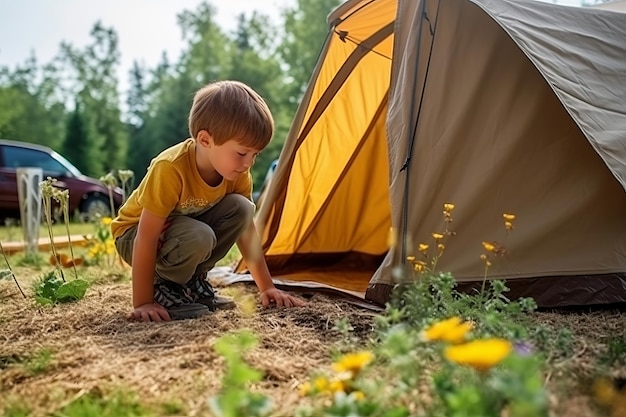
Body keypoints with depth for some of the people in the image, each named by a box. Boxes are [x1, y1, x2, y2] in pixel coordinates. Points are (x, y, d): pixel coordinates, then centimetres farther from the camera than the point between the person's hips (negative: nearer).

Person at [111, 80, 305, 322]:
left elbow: (246, 229, -5)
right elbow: (146, 238, -32)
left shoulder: (238, 174, -15)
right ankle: (163, 287, -7)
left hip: (187, 226, 6)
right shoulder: (170, 169, -35)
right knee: (199, 237, -37)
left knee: (241, 208, -19)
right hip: (134, 234, -6)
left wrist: (267, 287, -7)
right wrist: (143, 303, -31)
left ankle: (192, 280, -4)